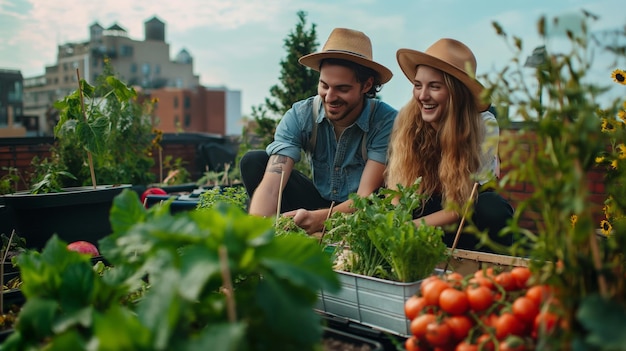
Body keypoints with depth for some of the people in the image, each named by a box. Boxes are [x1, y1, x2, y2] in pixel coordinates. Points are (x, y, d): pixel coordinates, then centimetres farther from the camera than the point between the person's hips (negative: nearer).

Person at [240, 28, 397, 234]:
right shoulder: (299, 117, -16)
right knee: (253, 161, -15)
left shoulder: (385, 122, -23)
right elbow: (271, 185, -26)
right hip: (320, 203, 3)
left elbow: (367, 196, -24)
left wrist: (319, 218, -44)